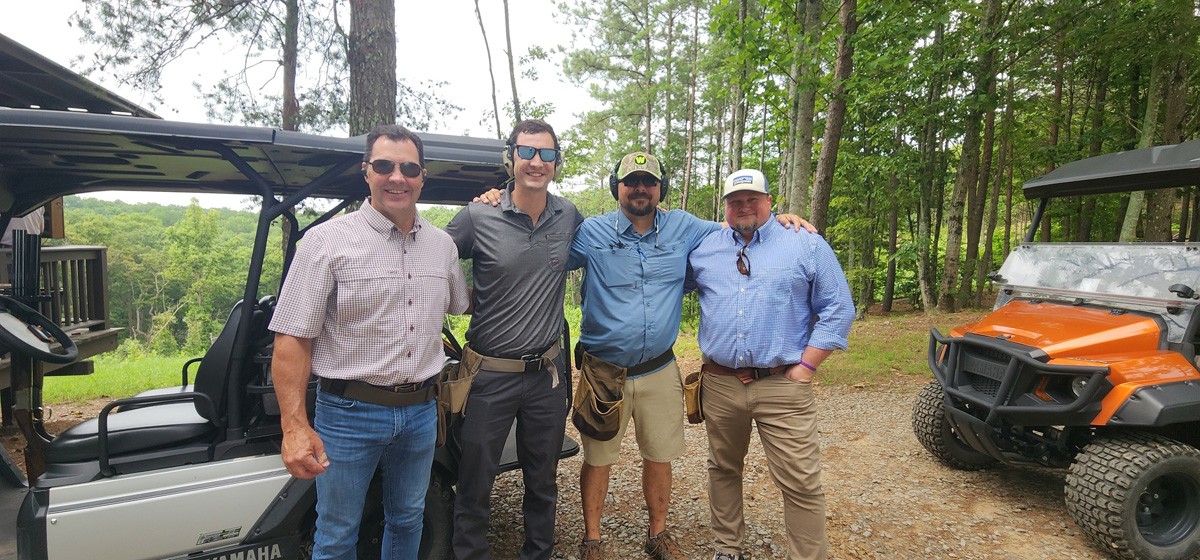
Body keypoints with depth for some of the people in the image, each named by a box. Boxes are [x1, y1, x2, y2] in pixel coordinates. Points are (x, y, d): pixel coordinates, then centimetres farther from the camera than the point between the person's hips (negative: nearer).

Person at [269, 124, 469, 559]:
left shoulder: (442, 244, 4)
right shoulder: (328, 241, -11)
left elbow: (463, 305, 23)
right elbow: (293, 339, -13)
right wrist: (295, 427, -18)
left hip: (421, 411, 4)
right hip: (349, 413, -4)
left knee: (407, 521, 21)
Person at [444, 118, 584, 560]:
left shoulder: (568, 216, 0)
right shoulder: (478, 217, -9)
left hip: (548, 374, 3)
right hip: (490, 374, -2)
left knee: (542, 482, 19)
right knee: (474, 485, 10)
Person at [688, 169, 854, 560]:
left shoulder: (807, 245, 1)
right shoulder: (704, 248, 10)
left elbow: (838, 310, -1)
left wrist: (806, 366, -7)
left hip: (783, 384, -3)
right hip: (719, 383, 4)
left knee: (801, 483, -2)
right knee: (723, 470, 17)